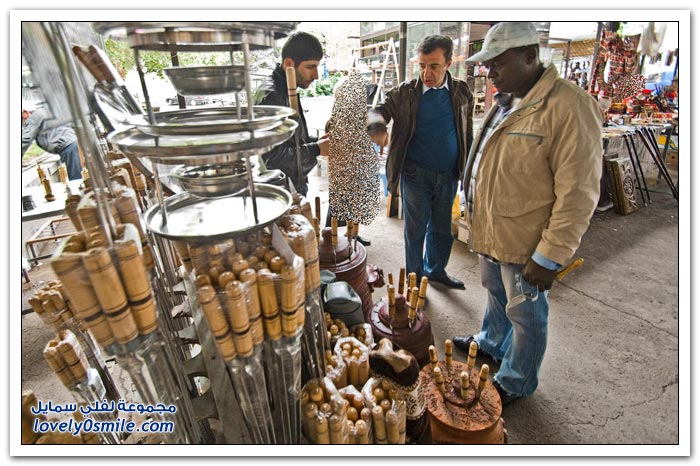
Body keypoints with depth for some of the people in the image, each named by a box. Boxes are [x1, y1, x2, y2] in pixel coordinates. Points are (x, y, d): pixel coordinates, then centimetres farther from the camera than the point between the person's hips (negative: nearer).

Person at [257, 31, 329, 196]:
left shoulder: (286, 91, 10)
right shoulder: (271, 96, -20)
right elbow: (269, 155, -27)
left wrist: (316, 141, 2)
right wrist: (316, 149, -19)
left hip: (294, 186, 10)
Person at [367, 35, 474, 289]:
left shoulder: (461, 92, 2)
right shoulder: (405, 92, -5)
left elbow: (467, 133, 8)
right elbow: (380, 110, -7)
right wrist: (378, 126, -32)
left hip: (449, 174, 3)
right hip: (416, 173, -3)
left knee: (442, 227, 16)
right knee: (415, 228, 9)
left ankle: (435, 269, 37)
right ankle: (415, 275, 28)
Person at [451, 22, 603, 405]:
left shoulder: (568, 106, -19)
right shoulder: (506, 102, 9)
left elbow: (578, 193, -21)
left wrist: (550, 257, -21)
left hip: (525, 244, -8)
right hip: (490, 233, 8)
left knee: (525, 315, 12)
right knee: (495, 294, 26)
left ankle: (515, 383, 34)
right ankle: (492, 343, 51)